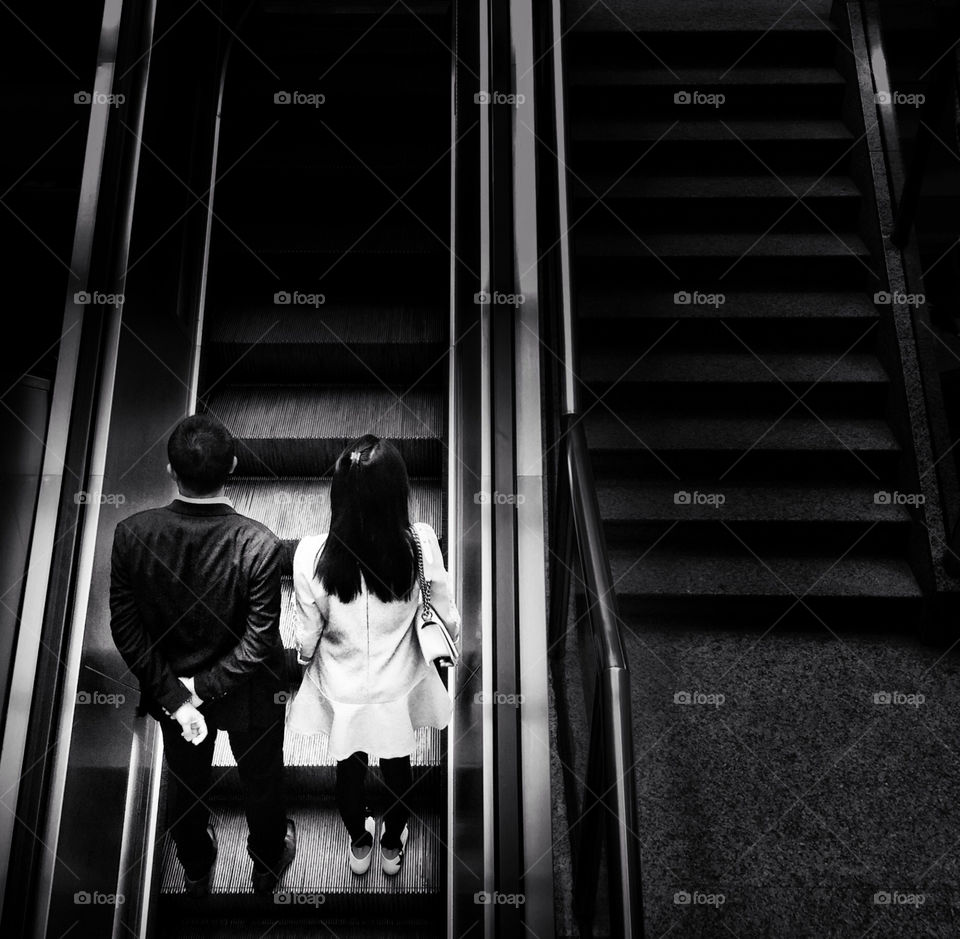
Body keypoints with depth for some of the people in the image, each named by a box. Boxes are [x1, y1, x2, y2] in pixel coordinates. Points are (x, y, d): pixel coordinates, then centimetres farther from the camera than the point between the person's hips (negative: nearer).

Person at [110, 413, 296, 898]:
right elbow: (259, 643, -27)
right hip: (248, 694, -2)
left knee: (184, 782, 29)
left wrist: (175, 693, -12)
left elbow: (125, 628, -17)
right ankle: (267, 865, 53)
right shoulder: (259, 544, -32)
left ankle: (195, 870, 55)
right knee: (261, 778, 26)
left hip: (171, 686, 3)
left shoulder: (130, 533, -24)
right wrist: (201, 689, -15)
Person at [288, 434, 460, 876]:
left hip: (342, 691, 0)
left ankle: (359, 846, 55)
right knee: (397, 767, 29)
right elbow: (445, 617, -13)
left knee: (349, 769, 28)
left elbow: (308, 634, -14)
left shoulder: (312, 555, -29)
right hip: (398, 688, 0)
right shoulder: (421, 544, -29)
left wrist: (303, 659, 9)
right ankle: (393, 847, 54)